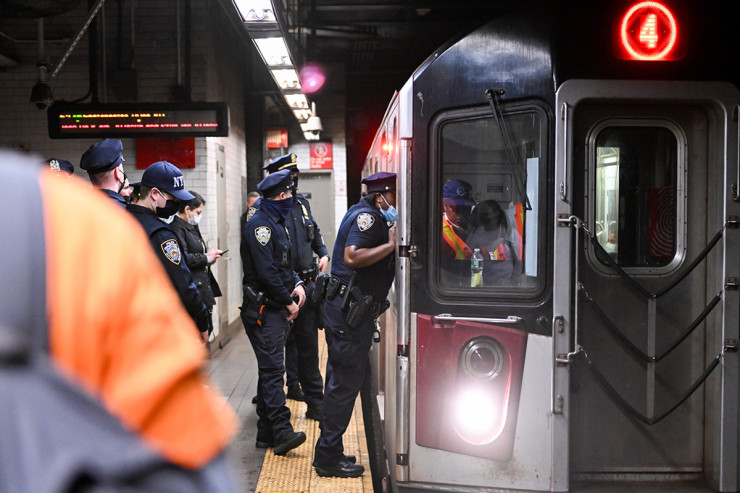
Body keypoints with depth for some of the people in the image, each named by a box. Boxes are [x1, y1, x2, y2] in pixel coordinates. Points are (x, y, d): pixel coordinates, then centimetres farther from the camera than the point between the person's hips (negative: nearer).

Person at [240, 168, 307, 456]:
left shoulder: (276, 223, 18)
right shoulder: (260, 224, -14)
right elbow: (266, 271, -20)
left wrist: (297, 284, 5)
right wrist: (288, 302, -14)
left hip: (277, 309, 10)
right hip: (263, 310, -10)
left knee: (270, 369, 11)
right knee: (273, 369, -13)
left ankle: (267, 434, 17)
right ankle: (282, 432, -15)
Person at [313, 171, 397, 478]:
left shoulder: (368, 215, 20)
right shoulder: (367, 216, -12)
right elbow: (352, 257, -25)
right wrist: (391, 244, -21)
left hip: (347, 310, 11)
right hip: (349, 310, -11)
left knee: (340, 381, 15)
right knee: (345, 383, -5)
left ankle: (329, 452, 25)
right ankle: (329, 458, 2)